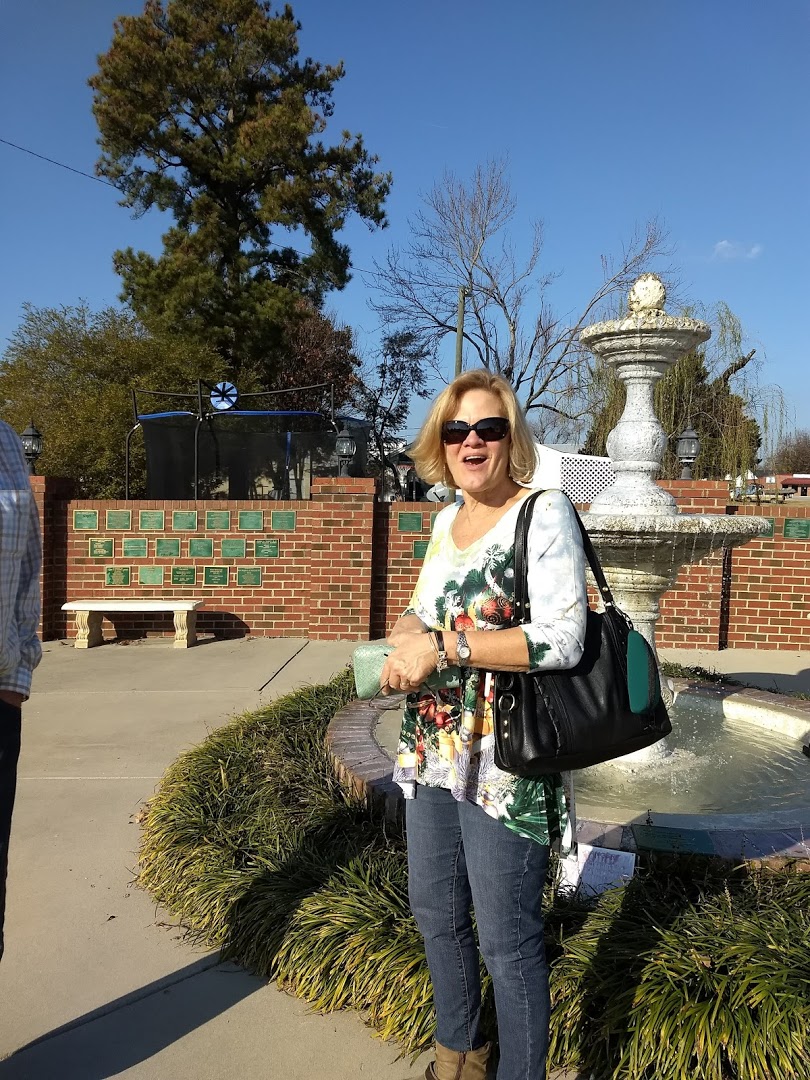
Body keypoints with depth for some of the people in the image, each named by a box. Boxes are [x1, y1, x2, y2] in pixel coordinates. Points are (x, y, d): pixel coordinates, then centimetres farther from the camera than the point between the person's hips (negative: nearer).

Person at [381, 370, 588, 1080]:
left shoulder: (545, 513, -13)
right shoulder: (446, 520, 9)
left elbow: (561, 640, -21)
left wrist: (443, 645, -23)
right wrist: (406, 634, -5)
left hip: (505, 763, -8)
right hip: (430, 751, 8)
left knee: (507, 938, 5)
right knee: (435, 913, 22)